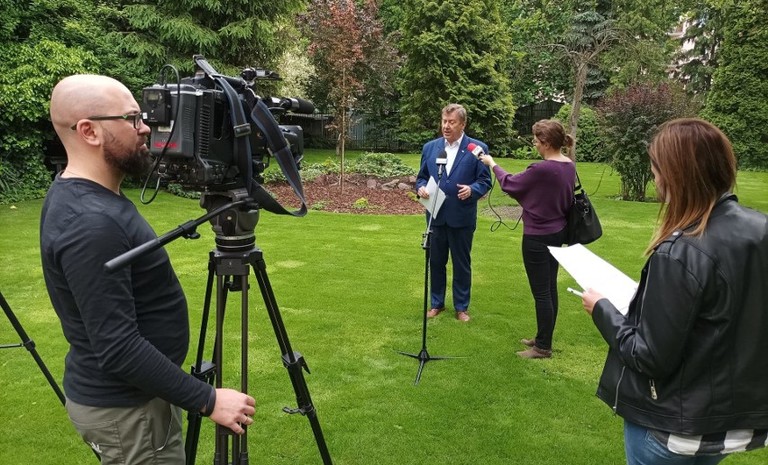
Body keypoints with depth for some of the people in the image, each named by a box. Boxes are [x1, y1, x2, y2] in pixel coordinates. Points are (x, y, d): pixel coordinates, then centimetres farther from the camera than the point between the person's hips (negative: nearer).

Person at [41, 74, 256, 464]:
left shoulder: (78, 196, 2)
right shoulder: (91, 223, -29)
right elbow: (118, 349, -30)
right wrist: (206, 400, -25)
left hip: (127, 394, 9)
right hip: (125, 407, -9)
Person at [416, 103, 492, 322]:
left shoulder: (477, 148, -5)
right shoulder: (430, 147, 6)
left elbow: (485, 180, -3)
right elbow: (422, 177, 10)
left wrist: (472, 190, -23)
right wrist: (421, 188, -11)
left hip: (462, 217, -3)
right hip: (436, 215, 3)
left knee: (462, 264, 9)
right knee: (436, 262, 13)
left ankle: (461, 307, 24)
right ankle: (437, 303, 29)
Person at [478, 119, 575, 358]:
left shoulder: (541, 169, -24)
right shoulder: (569, 166, 1)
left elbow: (509, 184, -9)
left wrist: (492, 164, 6)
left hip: (538, 237, -9)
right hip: (557, 233, 9)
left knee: (541, 292, 1)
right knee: (550, 288, 16)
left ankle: (543, 347, 12)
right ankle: (544, 338, 30)